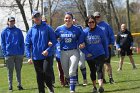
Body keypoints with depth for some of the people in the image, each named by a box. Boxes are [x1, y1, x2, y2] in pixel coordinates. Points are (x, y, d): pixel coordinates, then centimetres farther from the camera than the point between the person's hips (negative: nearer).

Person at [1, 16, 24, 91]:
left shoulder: (18, 31, 7)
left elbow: (22, 43, 7)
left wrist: (22, 53, -1)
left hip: (18, 54, 1)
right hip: (9, 55, -1)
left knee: (18, 70, 7)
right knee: (10, 71, 3)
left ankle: (19, 84, 13)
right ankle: (10, 85, 8)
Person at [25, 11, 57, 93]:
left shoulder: (47, 28, 0)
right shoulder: (31, 30, 6)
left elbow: (54, 40, -1)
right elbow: (27, 44, 6)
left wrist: (48, 50, -14)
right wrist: (29, 57, -2)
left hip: (47, 55, -3)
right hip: (36, 57, 3)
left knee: (47, 71, -19)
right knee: (40, 76, 8)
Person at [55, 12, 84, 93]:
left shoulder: (77, 29, -1)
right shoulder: (59, 29, 2)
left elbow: (81, 40, 8)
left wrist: (81, 45, -10)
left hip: (74, 52, -2)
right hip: (63, 53, 2)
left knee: (72, 72, -12)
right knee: (66, 73, 10)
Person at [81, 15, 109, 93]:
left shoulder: (100, 31, -6)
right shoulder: (85, 32, -6)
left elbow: (104, 43, 4)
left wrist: (106, 54, 8)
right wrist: (86, 53, -13)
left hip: (100, 54, -2)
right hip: (89, 56, 2)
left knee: (99, 70, -17)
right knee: (92, 71, 15)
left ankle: (101, 86, -28)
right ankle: (94, 87, 30)